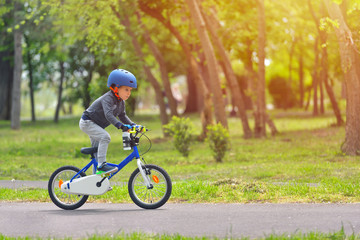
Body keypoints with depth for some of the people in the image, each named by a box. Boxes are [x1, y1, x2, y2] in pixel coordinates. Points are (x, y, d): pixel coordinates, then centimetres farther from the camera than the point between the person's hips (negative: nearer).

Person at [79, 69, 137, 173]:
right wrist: (121, 126, -53)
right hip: (87, 122, -10)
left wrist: (134, 125, -2)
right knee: (105, 137, -29)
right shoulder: (108, 98, -28)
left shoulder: (121, 102, 2)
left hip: (96, 125, 10)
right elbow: (109, 115, -41)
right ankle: (102, 164, -29)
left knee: (98, 149, 13)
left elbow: (123, 116, 12)